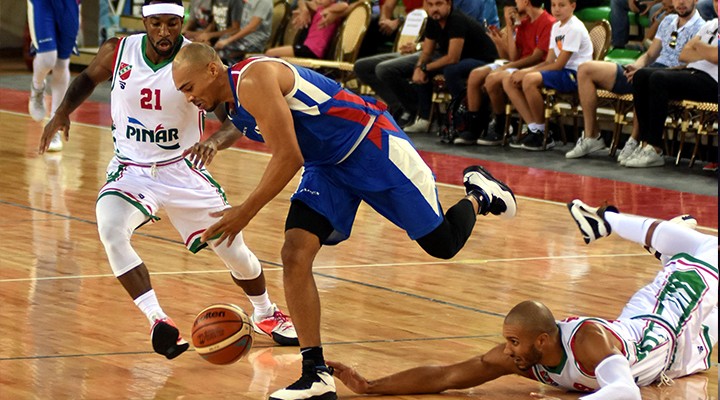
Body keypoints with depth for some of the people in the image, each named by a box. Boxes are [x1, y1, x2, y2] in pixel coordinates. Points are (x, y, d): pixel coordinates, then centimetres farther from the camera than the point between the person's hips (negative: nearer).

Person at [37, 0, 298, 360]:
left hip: (182, 169, 0)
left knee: (234, 250, 5)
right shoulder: (118, 51, -11)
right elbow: (88, 78, 13)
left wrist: (215, 141, -45)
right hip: (131, 170, 0)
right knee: (111, 230, -30)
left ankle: (265, 314, 36)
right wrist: (63, 112, -3)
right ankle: (158, 322, -26)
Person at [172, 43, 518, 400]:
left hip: (373, 146, -8)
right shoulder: (234, 106, 4)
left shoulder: (253, 80, -26)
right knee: (295, 255, -10)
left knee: (443, 244, 2)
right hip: (326, 166, 8)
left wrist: (245, 212, -27)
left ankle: (479, 195, 35)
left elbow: (289, 157, -29)